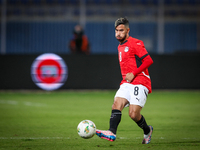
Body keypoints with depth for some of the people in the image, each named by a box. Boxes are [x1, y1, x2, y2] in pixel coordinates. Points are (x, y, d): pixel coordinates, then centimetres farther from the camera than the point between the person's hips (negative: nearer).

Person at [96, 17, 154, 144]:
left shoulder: (136, 43, -5)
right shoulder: (120, 47, 21)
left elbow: (148, 60, -14)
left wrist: (133, 74, -15)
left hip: (140, 83, -7)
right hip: (127, 84, 7)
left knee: (134, 114, -14)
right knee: (116, 104, -19)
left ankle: (147, 130, 15)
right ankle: (112, 133, -34)